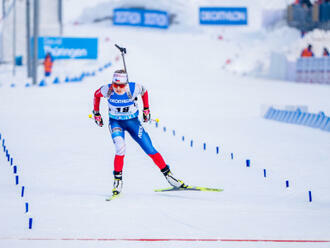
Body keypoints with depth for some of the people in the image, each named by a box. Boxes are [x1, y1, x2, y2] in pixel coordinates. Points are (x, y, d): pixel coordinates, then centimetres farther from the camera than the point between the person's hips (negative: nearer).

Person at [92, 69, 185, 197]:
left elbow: (144, 91, 1)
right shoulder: (107, 90, -22)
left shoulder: (134, 88, -23)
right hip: (115, 122, -1)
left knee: (149, 149, -4)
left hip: (132, 121, 1)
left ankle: (168, 174, 11)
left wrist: (146, 109, 7)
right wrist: (96, 114, 7)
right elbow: (96, 95, 1)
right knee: (120, 148, -26)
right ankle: (117, 180, -11)